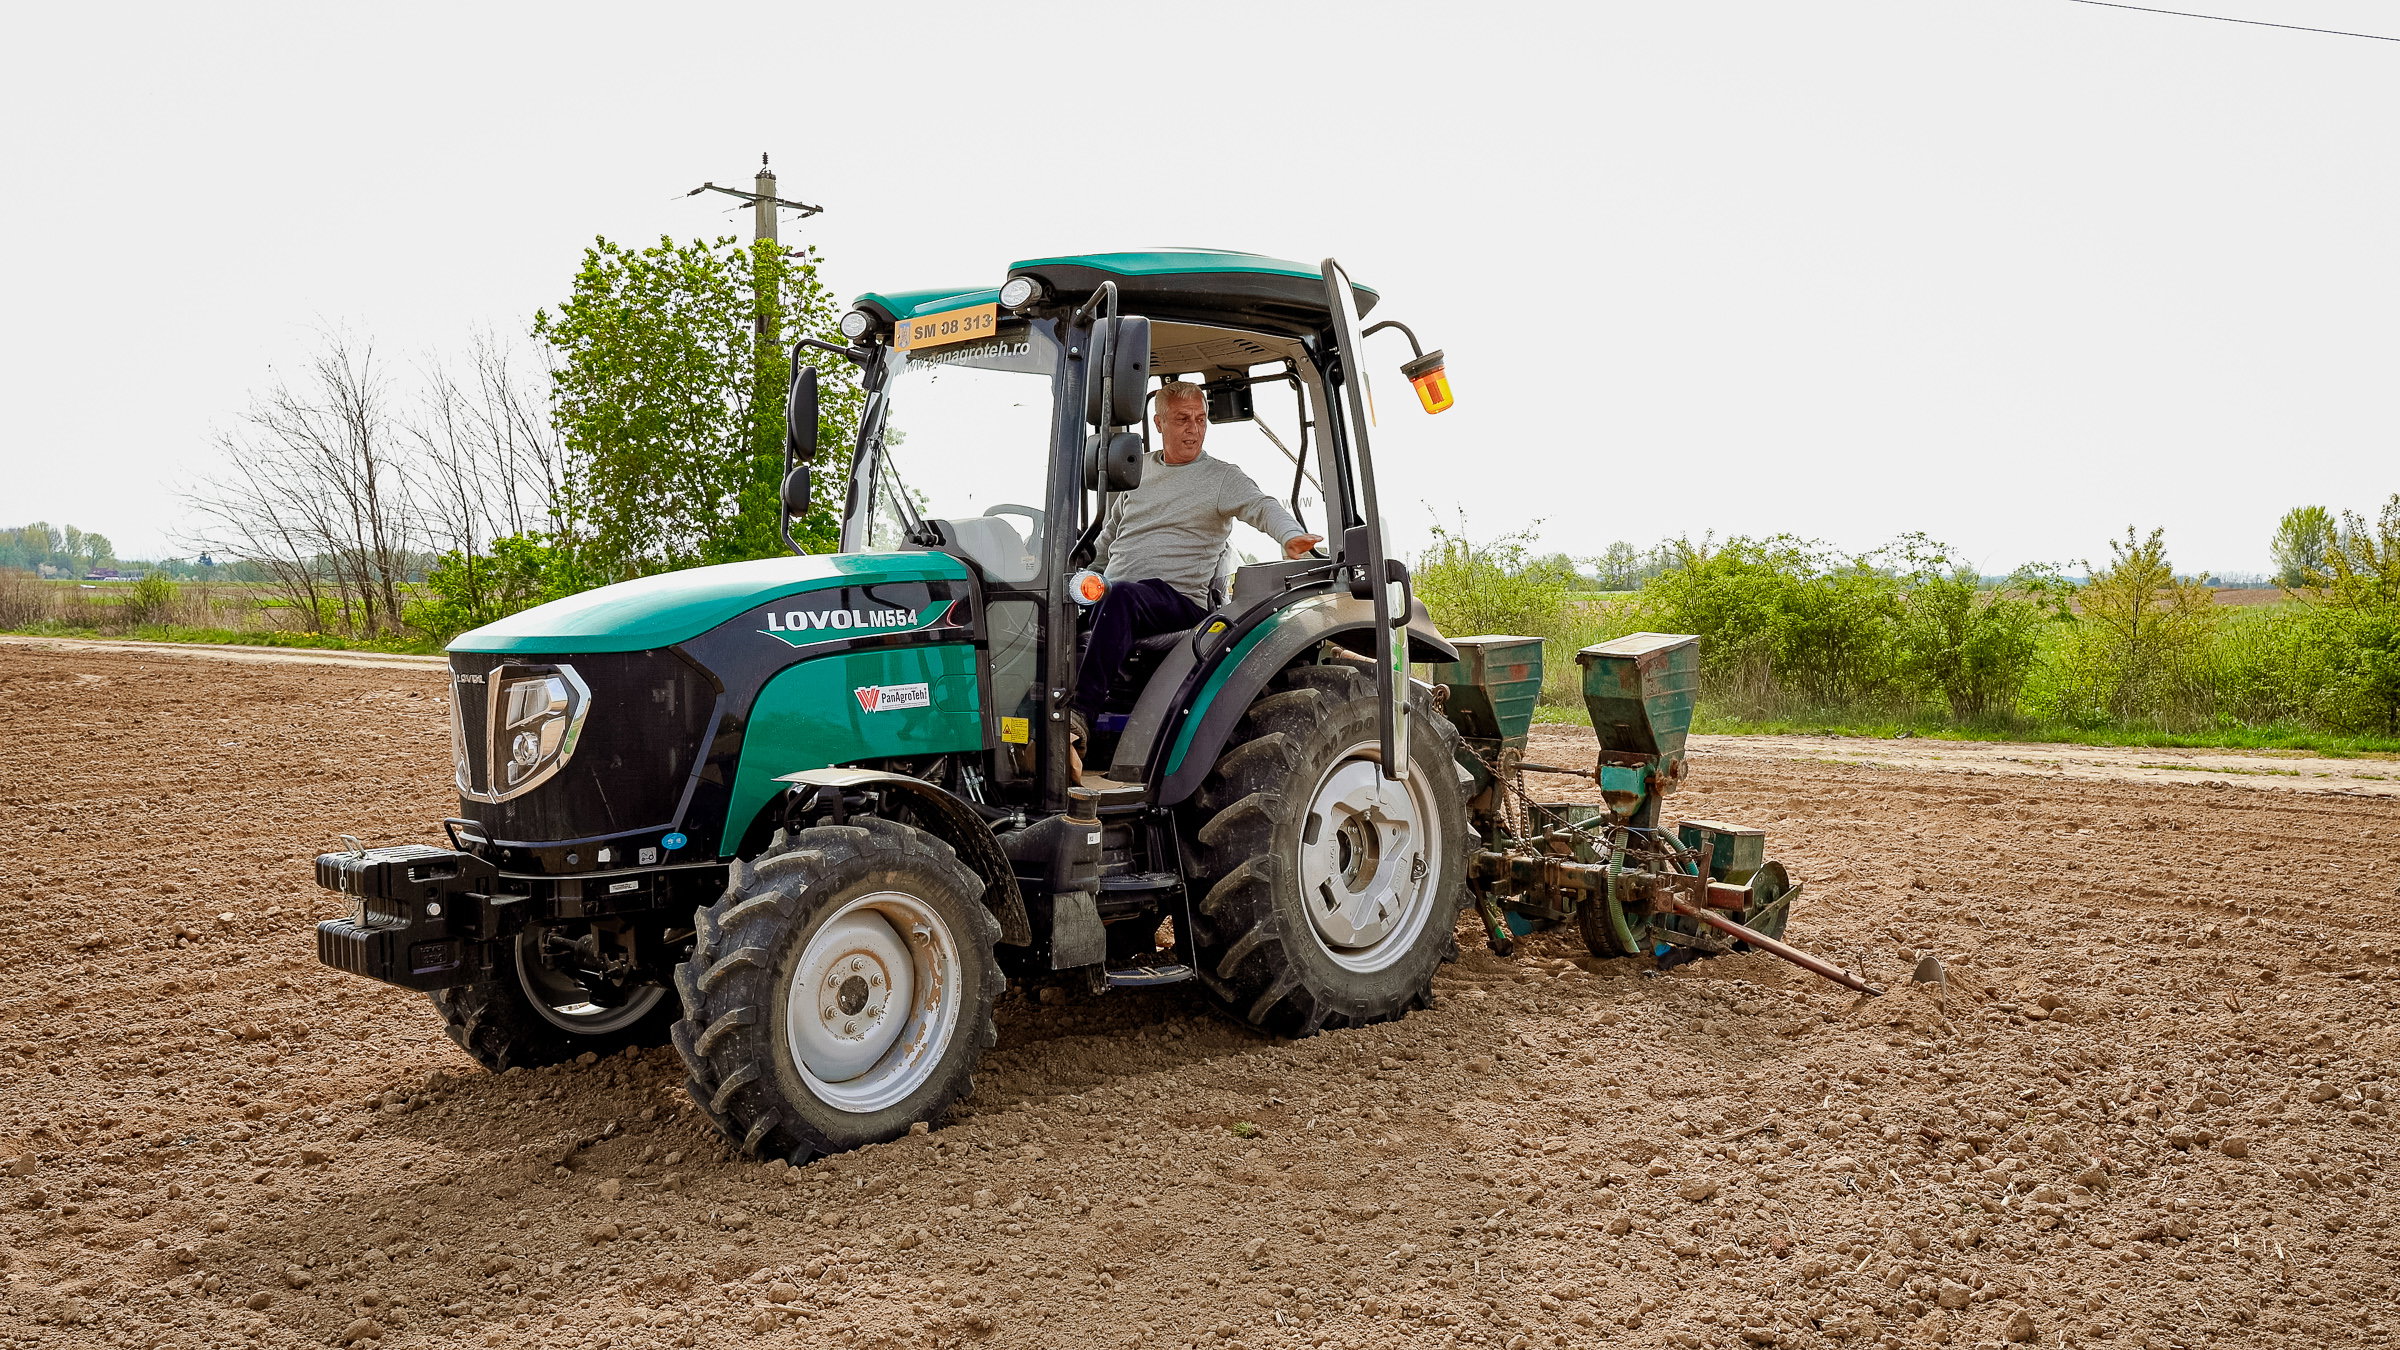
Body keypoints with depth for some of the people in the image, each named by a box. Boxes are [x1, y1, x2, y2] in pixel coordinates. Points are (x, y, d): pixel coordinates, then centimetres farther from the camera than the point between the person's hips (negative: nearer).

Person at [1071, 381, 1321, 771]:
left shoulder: (1221, 478, 8)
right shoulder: (1137, 472, 23)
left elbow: (1261, 507, -12)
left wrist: (1292, 535, -32)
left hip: (1179, 600, -5)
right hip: (1111, 596, 5)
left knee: (1120, 595, -39)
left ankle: (1079, 718, -48)